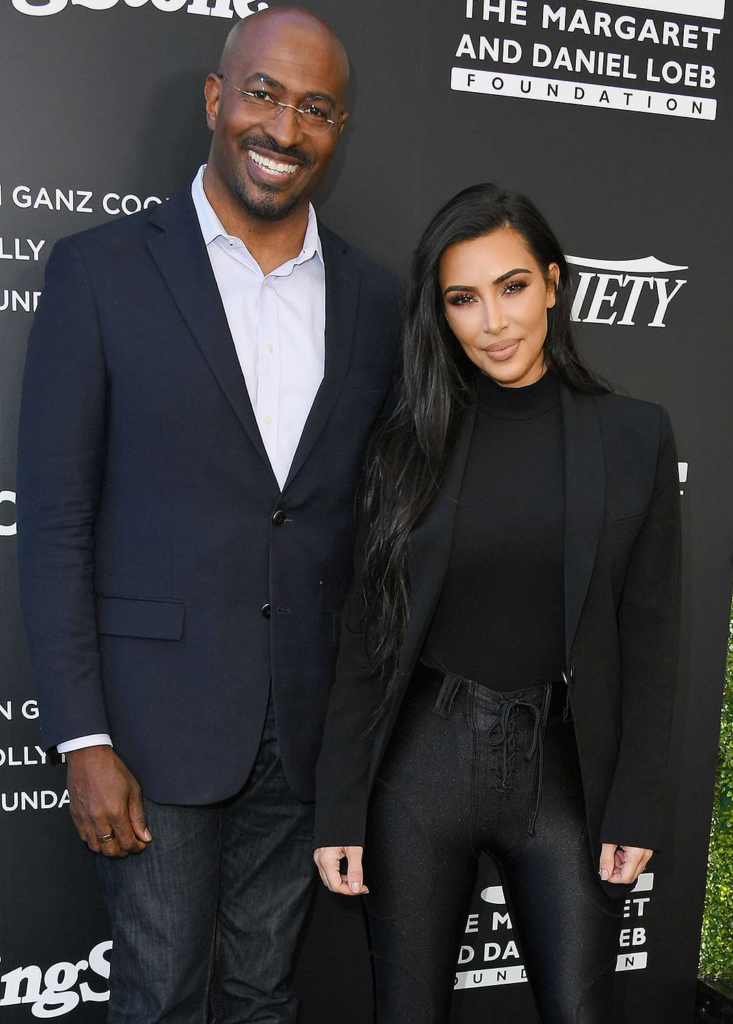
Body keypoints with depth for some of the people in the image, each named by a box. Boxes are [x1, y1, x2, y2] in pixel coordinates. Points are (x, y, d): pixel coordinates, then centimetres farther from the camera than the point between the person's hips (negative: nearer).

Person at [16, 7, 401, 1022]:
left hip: (309, 721, 3)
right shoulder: (101, 269, -6)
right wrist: (83, 740, -11)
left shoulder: (374, 297, 5)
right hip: (160, 715, -3)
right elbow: (53, 518, -7)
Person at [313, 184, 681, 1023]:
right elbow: (365, 631, 1)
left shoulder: (634, 435, -1)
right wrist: (337, 811, -1)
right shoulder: (409, 443, -1)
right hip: (421, 765, 1)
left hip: (563, 770, 0)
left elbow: (648, 638, 0)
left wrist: (635, 810, -3)